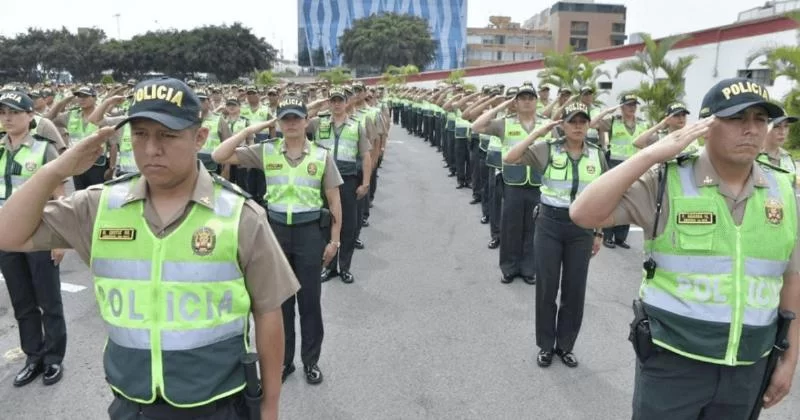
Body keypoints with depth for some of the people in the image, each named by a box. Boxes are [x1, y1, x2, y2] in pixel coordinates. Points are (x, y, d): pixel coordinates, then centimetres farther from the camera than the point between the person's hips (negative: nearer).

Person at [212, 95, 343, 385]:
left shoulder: (322, 155, -4)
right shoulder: (265, 151, -2)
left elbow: (334, 201, 0)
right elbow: (219, 156, -9)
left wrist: (335, 240, -1)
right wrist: (249, 130, -13)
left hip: (310, 231, -1)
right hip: (276, 229, 2)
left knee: (309, 300, 8)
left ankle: (311, 361, 26)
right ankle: (283, 360, 30)